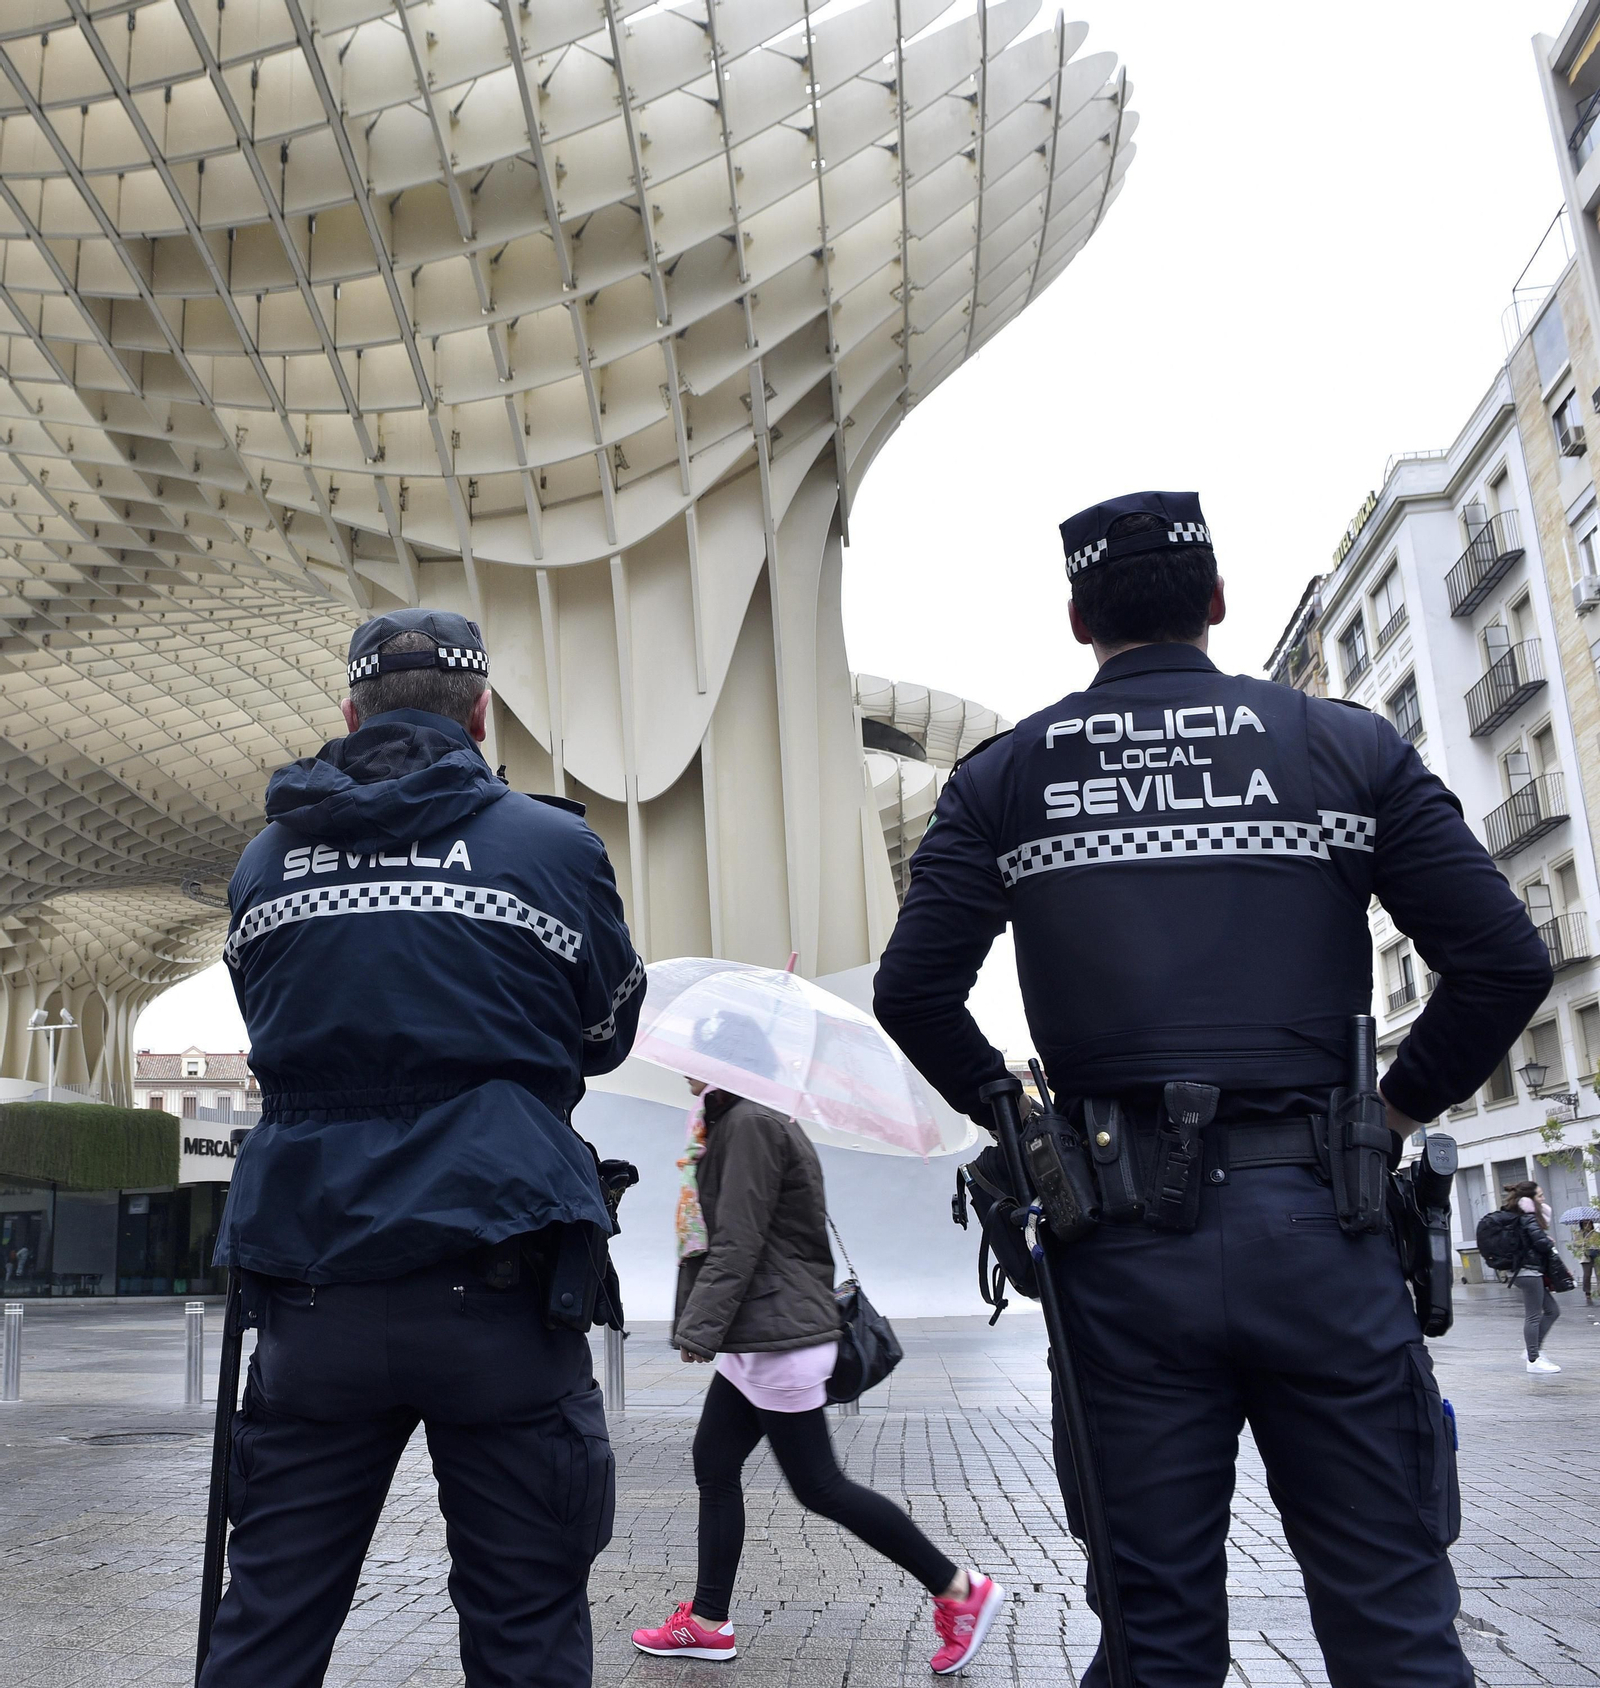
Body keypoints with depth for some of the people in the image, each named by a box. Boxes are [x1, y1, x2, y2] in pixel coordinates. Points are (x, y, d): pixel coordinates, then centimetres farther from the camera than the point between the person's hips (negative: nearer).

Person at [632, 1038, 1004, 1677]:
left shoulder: (749, 1125, -17)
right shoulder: (745, 1122, 15)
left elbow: (738, 1243, -20)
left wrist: (699, 1328, -16)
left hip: (778, 1337, -11)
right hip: (755, 1338, 11)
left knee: (818, 1486, -3)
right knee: (713, 1464, 12)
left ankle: (959, 1590, 6)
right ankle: (708, 1622, 22)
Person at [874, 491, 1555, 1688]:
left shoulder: (1004, 777, 6)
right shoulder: (1349, 746, 6)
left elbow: (914, 990, -3)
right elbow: (1507, 962, 1)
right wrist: (1402, 1110, 13)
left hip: (1122, 1235, 1)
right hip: (1316, 1219, 0)